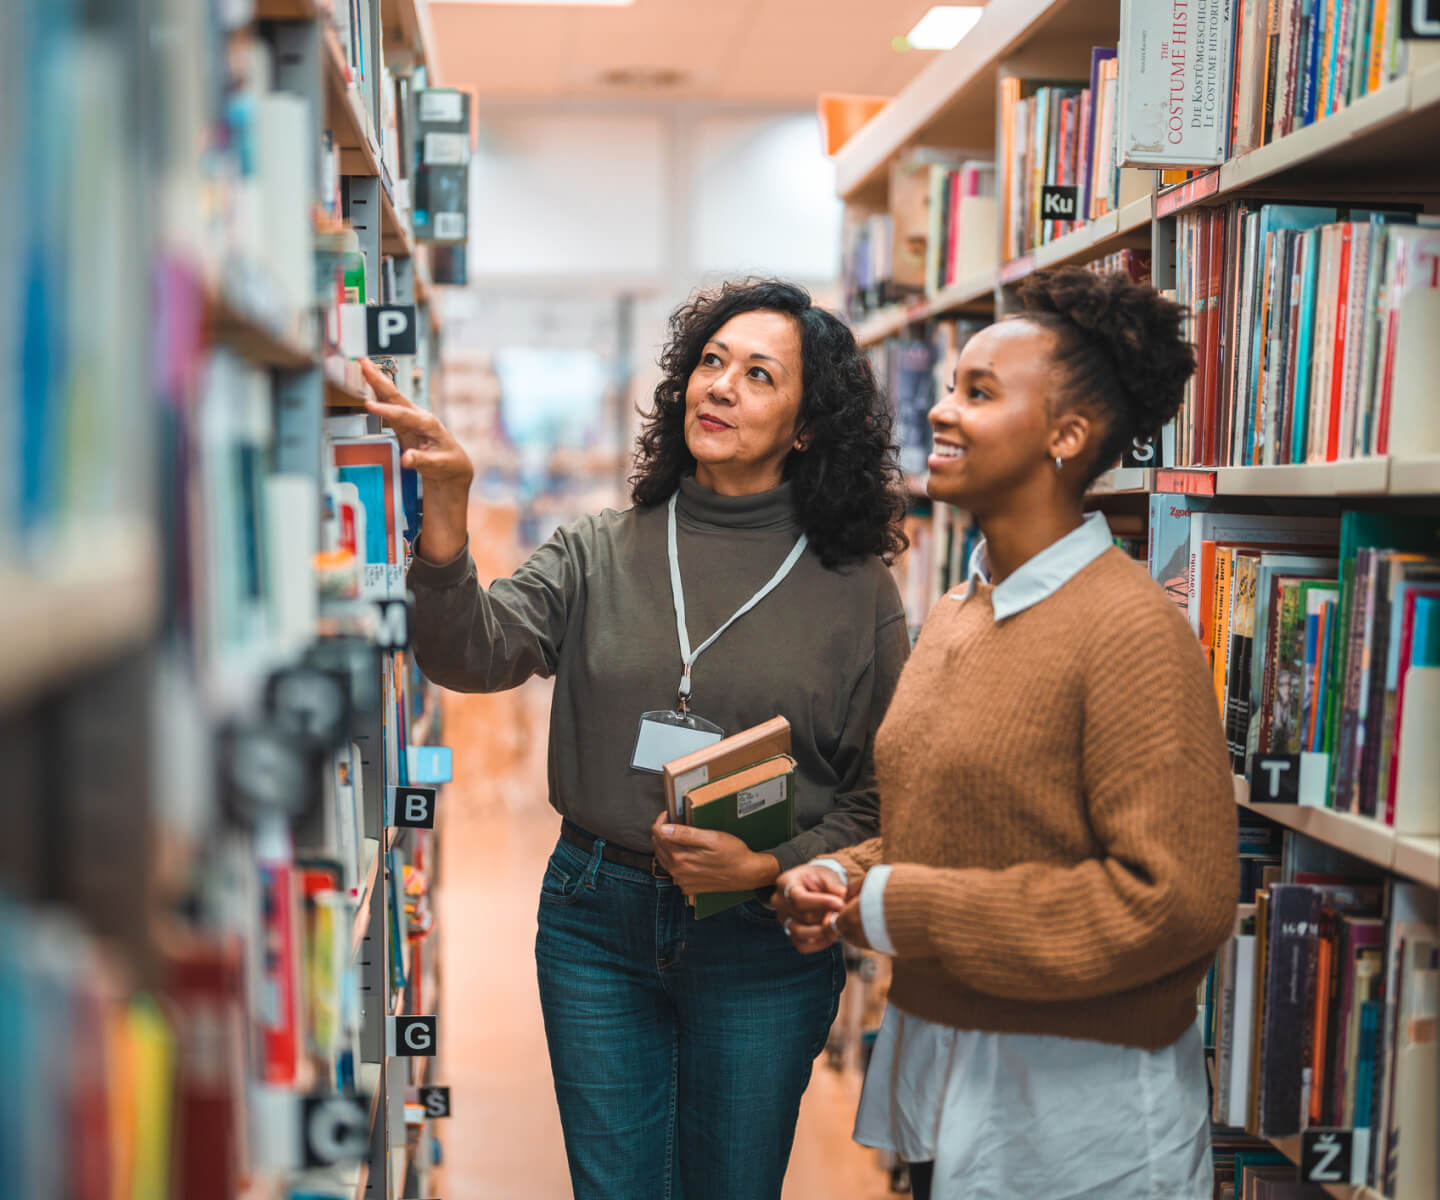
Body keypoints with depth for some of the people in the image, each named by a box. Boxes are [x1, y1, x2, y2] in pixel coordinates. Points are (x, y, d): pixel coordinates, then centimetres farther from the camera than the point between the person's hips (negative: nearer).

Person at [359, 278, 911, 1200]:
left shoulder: (856, 592, -4)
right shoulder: (601, 554, 0)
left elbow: (882, 796, -1)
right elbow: (476, 653, -16)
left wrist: (771, 868, -17)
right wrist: (445, 511, -31)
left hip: (763, 937, -1)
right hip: (596, 919, 2)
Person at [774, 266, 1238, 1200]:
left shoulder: (1131, 628, -18)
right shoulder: (952, 618, 7)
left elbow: (1176, 901, -23)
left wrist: (905, 910, -19)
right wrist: (840, 877, -2)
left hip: (1078, 1110, -7)